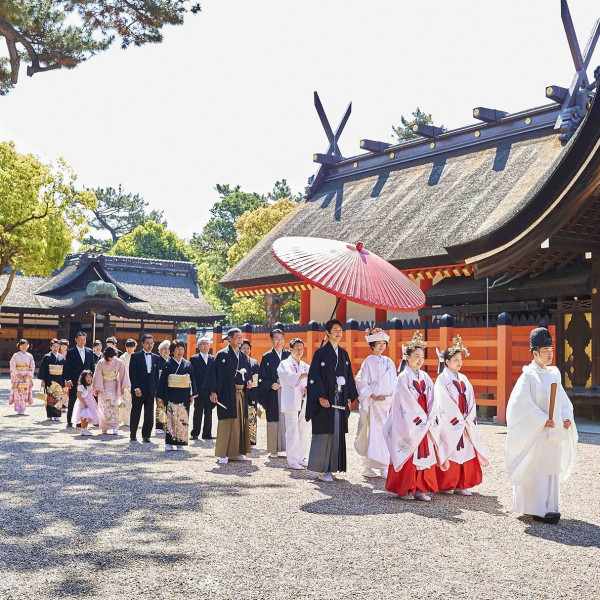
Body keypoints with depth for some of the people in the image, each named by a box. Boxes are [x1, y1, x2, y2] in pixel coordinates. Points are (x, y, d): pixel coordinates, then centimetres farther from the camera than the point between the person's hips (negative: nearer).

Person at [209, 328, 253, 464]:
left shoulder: (243, 356, 15)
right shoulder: (222, 355, -3)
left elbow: (247, 372, 24)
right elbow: (215, 373, -8)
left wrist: (248, 381, 2)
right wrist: (213, 391, -15)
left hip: (241, 393, 6)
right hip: (227, 394, -6)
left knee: (240, 423, 8)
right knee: (226, 423, -7)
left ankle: (237, 452, 16)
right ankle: (223, 454, -2)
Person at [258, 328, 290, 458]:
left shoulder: (289, 355, 11)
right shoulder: (267, 357, 7)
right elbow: (262, 378, 3)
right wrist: (271, 385, -13)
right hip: (273, 394, -1)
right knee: (273, 422, -1)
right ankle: (273, 450, 4)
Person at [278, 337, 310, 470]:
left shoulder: (304, 366, 19)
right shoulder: (285, 364, 0)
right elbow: (291, 378, -18)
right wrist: (307, 374, -24)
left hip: (304, 402, 6)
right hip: (291, 403, -6)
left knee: (304, 431, 8)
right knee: (292, 432, -8)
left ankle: (301, 458, 18)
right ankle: (292, 461, -4)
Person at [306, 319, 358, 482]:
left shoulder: (344, 354, 14)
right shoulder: (321, 353, -4)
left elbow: (349, 376, 17)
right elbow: (314, 376, -9)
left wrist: (349, 397, 8)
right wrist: (320, 397, -17)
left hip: (340, 400, 6)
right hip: (325, 401, -6)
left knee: (337, 434, 5)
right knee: (324, 435, -5)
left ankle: (331, 467, 11)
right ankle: (322, 470, 0)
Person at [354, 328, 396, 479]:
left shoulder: (389, 362, 13)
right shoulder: (368, 362, -2)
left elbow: (394, 384, 13)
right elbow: (361, 382, -7)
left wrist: (393, 402, 2)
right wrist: (374, 397, -12)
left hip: (387, 403, 5)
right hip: (372, 404, -5)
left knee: (386, 435, 1)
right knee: (373, 434, -8)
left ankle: (384, 467, 6)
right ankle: (368, 467, -2)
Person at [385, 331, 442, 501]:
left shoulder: (425, 377, 10)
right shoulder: (403, 378, -7)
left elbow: (431, 400, 7)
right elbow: (405, 402, -12)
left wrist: (430, 419, -5)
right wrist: (419, 419, -14)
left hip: (425, 425, 6)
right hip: (408, 425, -6)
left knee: (425, 455, 5)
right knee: (408, 457, -1)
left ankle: (421, 489, 12)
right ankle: (405, 489, 8)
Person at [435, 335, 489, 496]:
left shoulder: (463, 379, 13)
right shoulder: (442, 379, -6)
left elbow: (470, 400, 7)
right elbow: (445, 403, -13)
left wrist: (469, 420, -5)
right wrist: (458, 420, -15)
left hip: (465, 424, 6)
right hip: (449, 423, -6)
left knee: (466, 452, 5)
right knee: (450, 452, -1)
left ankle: (461, 485, 13)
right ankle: (445, 485, 10)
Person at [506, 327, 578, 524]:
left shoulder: (554, 374, 12)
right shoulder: (528, 376, -10)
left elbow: (563, 400, 16)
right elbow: (521, 403, -16)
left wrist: (567, 417, -2)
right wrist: (542, 420, -20)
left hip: (555, 432, 7)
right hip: (536, 434, -7)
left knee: (553, 469, 10)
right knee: (537, 470, -5)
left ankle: (549, 508, 19)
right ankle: (538, 510, -1)